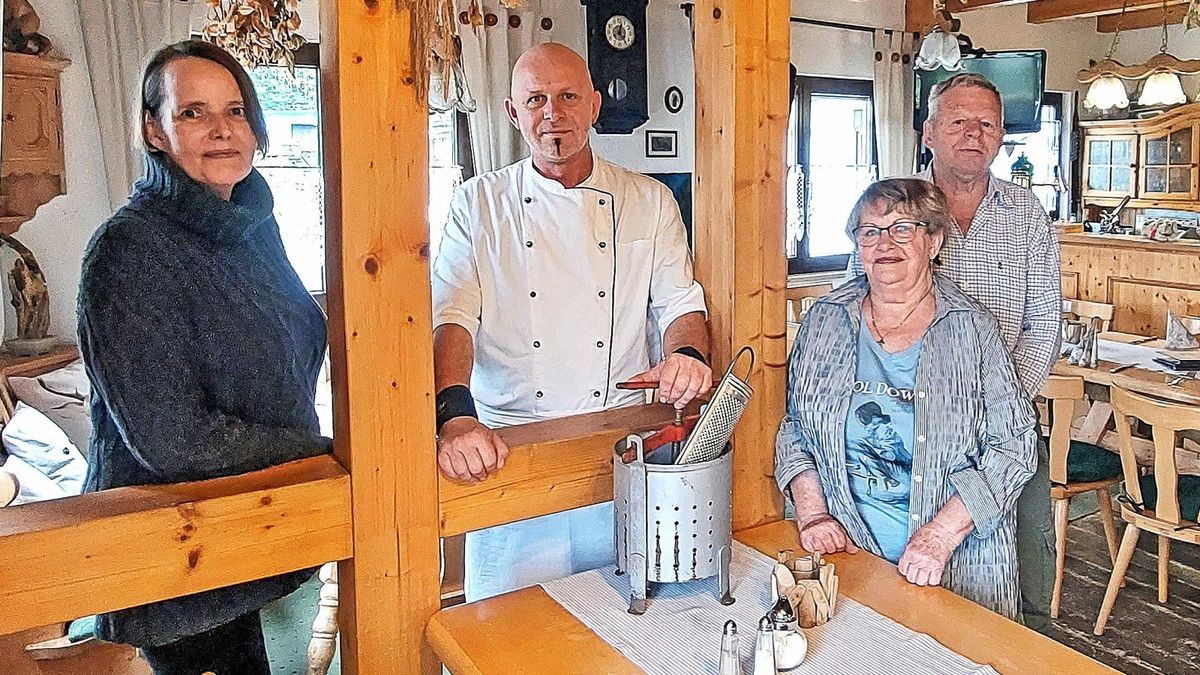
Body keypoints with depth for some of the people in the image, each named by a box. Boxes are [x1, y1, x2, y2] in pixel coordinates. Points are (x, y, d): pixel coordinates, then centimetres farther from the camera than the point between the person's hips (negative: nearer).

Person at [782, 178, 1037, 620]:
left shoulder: (972, 330, -5)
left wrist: (941, 533, -18)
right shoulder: (825, 321, 2)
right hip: (843, 548, 2)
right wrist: (811, 512, -5)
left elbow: (1012, 446, -8)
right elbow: (793, 428, 7)